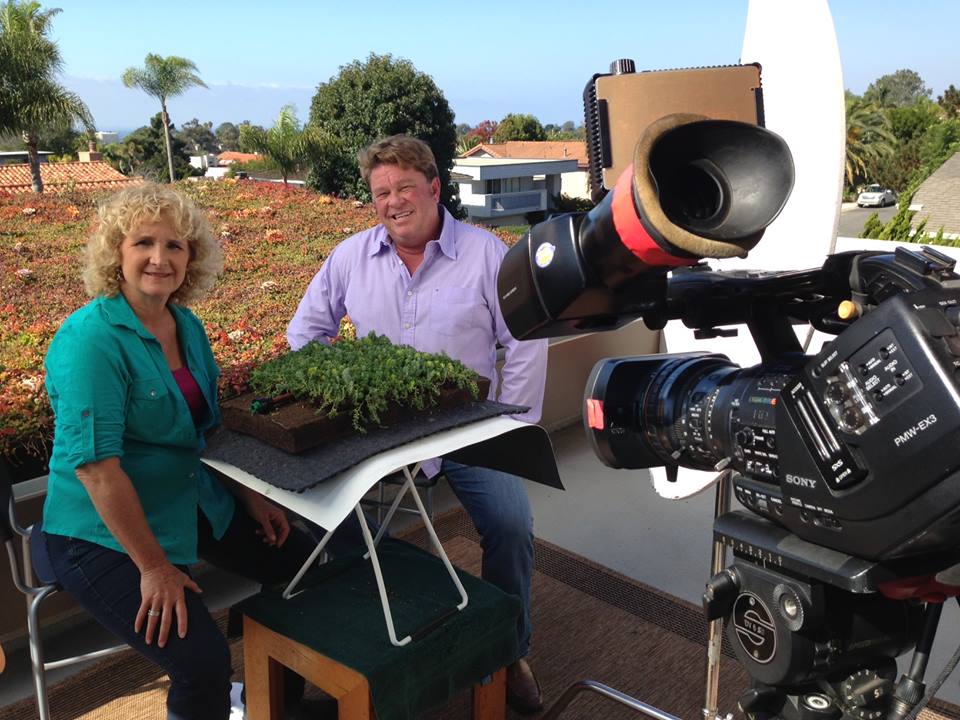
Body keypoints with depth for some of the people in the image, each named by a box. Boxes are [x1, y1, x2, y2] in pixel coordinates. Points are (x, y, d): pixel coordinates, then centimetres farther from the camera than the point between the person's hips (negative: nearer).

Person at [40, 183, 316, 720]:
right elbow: (96, 464, -25)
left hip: (195, 505, 8)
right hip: (104, 535, -8)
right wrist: (154, 567, -23)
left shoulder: (187, 325, 3)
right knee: (203, 663, -23)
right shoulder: (92, 338, -21)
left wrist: (250, 495, 7)